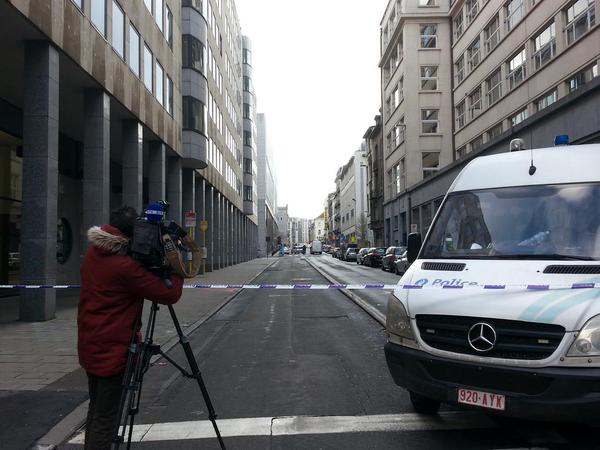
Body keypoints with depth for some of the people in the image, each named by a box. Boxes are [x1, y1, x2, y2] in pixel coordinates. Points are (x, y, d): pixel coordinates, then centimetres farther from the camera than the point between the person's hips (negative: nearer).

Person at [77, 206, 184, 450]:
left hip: (89, 345, 9)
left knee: (95, 409, 20)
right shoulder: (125, 265, -24)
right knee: (105, 417, 1)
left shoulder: (93, 253, 2)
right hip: (112, 349, -8)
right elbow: (170, 294, -18)